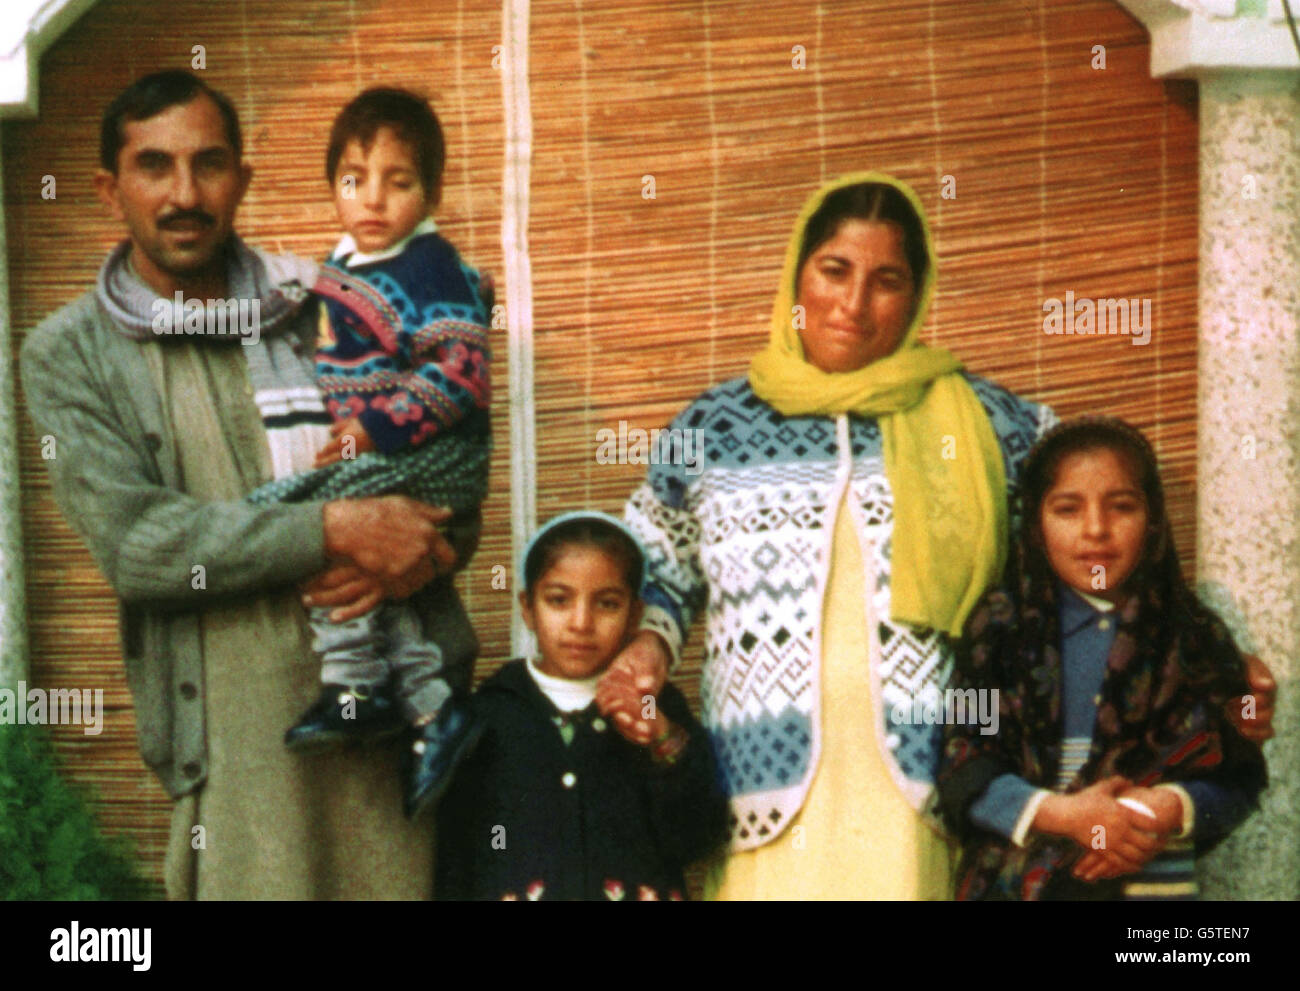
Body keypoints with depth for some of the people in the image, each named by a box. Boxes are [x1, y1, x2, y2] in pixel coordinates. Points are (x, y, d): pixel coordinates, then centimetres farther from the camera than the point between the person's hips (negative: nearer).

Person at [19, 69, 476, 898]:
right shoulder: (68, 355, 3)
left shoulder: (322, 311, 10)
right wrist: (333, 529, -18)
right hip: (237, 750, -2)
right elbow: (129, 540, -11)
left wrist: (432, 548, -11)